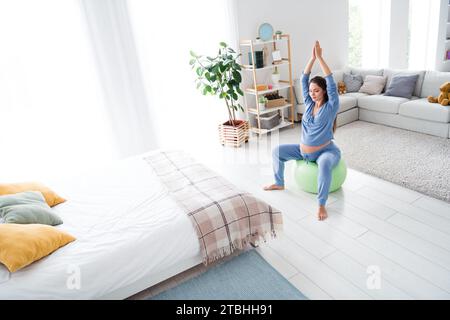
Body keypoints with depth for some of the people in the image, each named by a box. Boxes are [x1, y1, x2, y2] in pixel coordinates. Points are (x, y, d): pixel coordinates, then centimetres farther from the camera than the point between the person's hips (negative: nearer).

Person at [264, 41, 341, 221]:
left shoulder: (331, 106, -14)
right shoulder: (309, 103, 0)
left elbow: (332, 83, -25)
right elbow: (303, 80, -5)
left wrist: (320, 58, -25)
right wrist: (312, 57, -14)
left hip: (326, 150, -6)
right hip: (303, 150, 6)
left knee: (324, 165, -40)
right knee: (277, 151, 4)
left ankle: (321, 205, -27)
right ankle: (279, 184, 22)